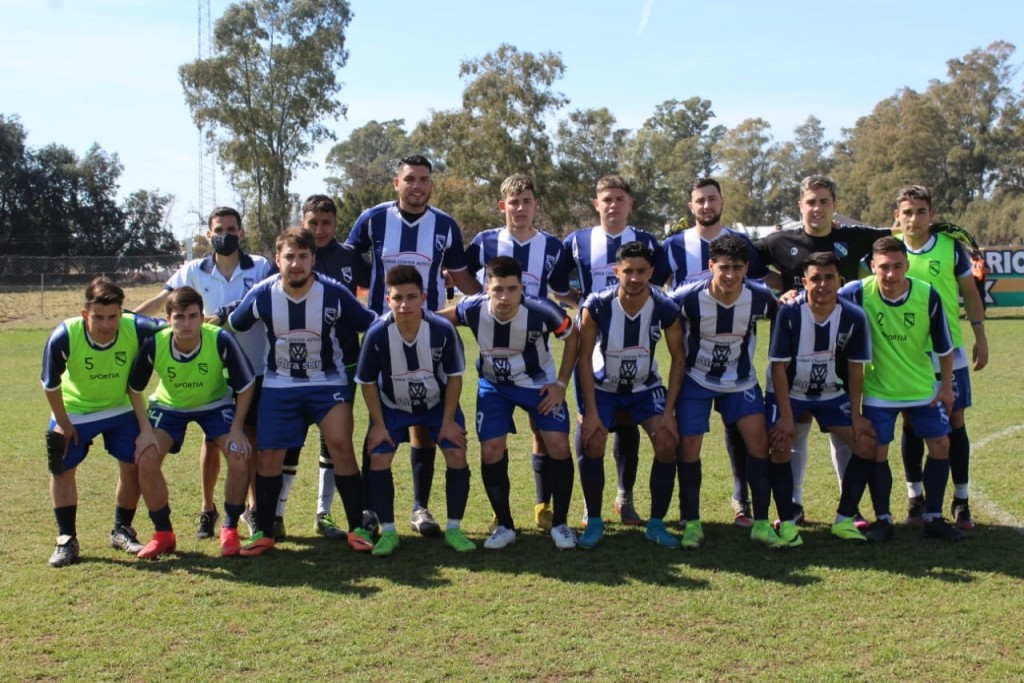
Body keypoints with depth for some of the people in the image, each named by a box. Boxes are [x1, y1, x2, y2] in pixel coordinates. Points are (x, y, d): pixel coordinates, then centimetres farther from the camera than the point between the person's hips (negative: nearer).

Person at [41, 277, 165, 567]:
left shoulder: (137, 329, -32)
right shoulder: (63, 337, -32)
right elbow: (50, 383, -16)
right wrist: (63, 423, -10)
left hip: (121, 409, 1)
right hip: (74, 411, -1)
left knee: (134, 465, -2)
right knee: (62, 469, -1)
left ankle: (122, 530, 19)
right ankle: (66, 540, 12)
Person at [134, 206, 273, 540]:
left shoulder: (261, 267, -5)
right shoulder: (194, 271, 0)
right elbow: (159, 302, 0)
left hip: (254, 370, -1)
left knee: (254, 439, 6)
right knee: (212, 440, 7)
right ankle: (208, 509, 21)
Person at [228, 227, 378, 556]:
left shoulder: (334, 294, -18)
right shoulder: (262, 295, -13)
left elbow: (371, 324, -4)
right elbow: (234, 324, 7)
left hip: (328, 381, -2)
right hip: (279, 384, 2)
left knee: (340, 444, -15)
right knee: (269, 455, 0)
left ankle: (357, 528, -2)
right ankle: (263, 532, 17)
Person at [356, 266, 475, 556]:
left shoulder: (443, 329, -29)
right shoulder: (377, 334, -29)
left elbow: (454, 375, -13)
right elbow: (367, 382, -12)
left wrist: (449, 420, -13)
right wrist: (378, 424, -10)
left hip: (438, 403, 0)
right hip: (392, 406, 0)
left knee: (457, 455, -10)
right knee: (378, 459, -10)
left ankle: (453, 530, 6)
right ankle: (388, 532, 7)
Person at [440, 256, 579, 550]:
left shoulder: (542, 311, -30)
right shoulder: (473, 309, -26)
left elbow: (572, 336, -10)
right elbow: (438, 319, -4)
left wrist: (561, 383, -10)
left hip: (539, 382, -1)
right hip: (494, 385, 1)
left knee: (558, 445, -11)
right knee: (491, 451, -8)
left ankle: (560, 523, 7)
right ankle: (504, 526, 11)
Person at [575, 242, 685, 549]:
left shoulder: (666, 308, -20)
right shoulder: (596, 306, -24)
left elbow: (678, 359, -9)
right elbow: (584, 358, -16)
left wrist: (669, 411, -15)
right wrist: (590, 412, -20)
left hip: (646, 386, 1)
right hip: (603, 386, -1)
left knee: (668, 443, -15)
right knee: (591, 444, -20)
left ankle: (656, 524, 1)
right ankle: (594, 522, -1)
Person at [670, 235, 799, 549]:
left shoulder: (760, 298, -18)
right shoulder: (687, 297, -24)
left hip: (741, 381, 2)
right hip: (696, 379, -2)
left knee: (759, 440, -6)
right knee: (689, 446, -4)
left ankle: (761, 523, 6)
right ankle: (691, 524, 11)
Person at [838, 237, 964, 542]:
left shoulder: (928, 296, -15)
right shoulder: (858, 292, -20)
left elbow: (943, 345, -4)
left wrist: (947, 385, 0)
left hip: (923, 388, 2)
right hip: (878, 391, -2)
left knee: (940, 444, 4)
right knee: (877, 452, -2)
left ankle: (933, 517, 18)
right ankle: (883, 519, 13)